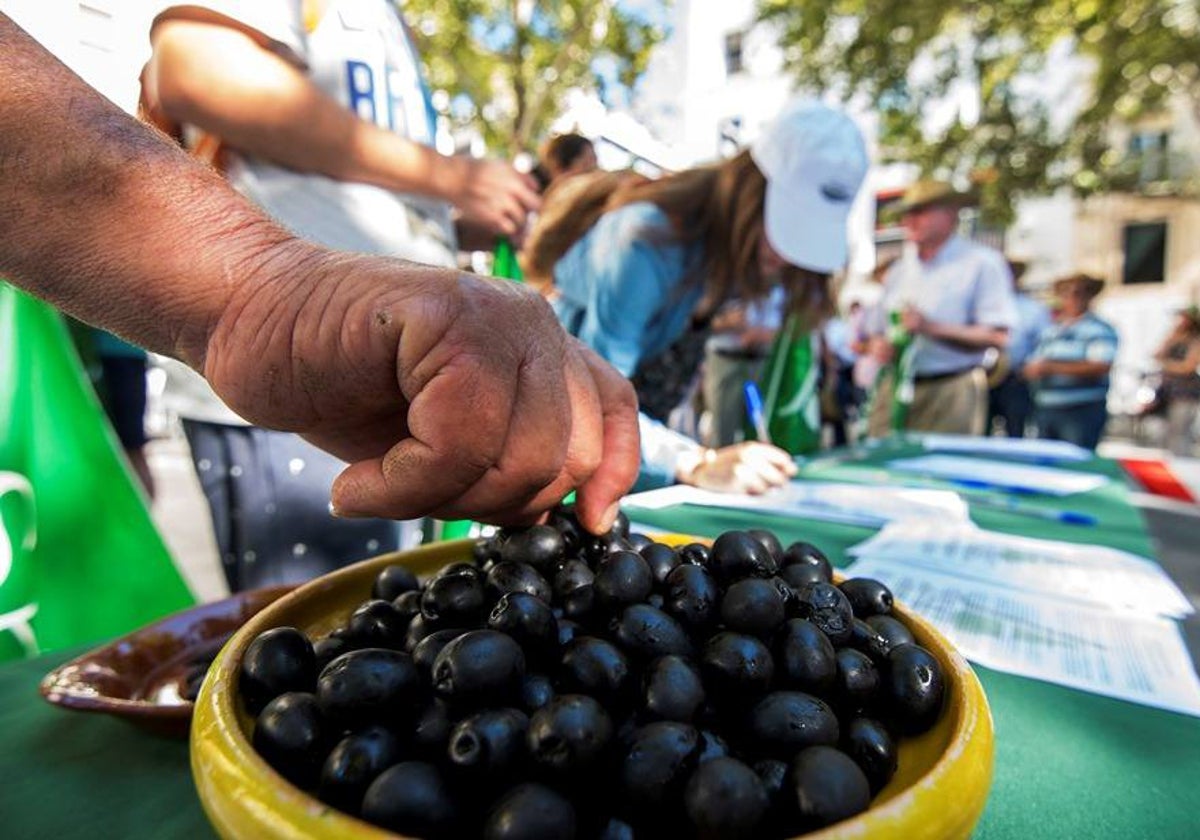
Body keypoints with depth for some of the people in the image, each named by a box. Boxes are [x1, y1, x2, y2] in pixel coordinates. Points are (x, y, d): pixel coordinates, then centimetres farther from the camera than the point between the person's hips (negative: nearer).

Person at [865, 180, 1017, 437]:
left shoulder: (981, 263, 1)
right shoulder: (899, 270, 19)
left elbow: (998, 337, -8)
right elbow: (878, 331, 23)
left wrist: (932, 328, -16)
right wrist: (879, 347, -1)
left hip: (949, 393, -4)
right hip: (894, 390, 5)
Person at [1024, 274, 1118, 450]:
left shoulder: (1099, 330, -2)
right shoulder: (1050, 331, 18)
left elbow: (1100, 367, -16)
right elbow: (1032, 365, 21)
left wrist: (1052, 368, -18)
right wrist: (1033, 370, -3)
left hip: (1083, 412, -6)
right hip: (1045, 410, 6)